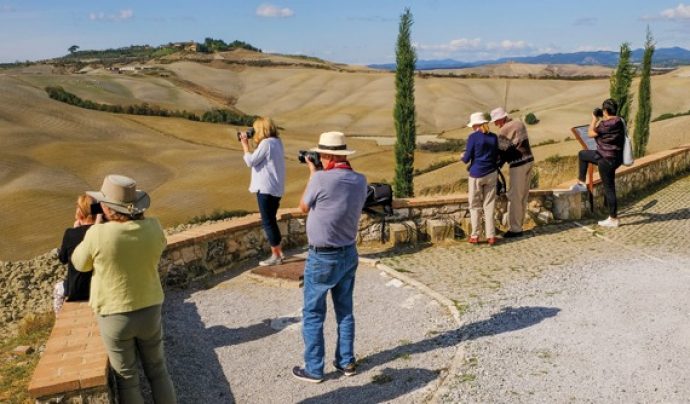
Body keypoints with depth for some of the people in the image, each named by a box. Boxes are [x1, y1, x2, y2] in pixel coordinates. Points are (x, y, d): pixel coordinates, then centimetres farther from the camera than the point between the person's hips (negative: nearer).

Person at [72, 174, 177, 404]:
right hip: (150, 311, 3)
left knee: (126, 378, 15)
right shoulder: (153, 228, -14)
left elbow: (80, 264, -2)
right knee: (158, 371, 20)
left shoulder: (98, 234, -22)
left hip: (115, 317, -2)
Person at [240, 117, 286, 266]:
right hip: (275, 188, 10)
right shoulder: (277, 142, 13)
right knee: (271, 221, 18)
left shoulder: (266, 143, -16)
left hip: (266, 189, -10)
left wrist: (245, 145, -3)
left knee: (268, 222, -3)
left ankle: (276, 256, 2)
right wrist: (249, 144, 12)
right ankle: (279, 251, 23)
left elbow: (250, 161, -14)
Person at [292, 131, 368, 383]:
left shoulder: (321, 179, -22)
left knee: (313, 315, 8)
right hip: (349, 254, 6)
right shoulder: (360, 181, -3)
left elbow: (304, 207, -4)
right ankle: (346, 362, 28)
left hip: (322, 258, -6)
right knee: (345, 311, 18)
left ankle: (314, 369, 16)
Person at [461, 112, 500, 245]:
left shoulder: (473, 137, -10)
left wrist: (462, 157, 14)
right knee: (489, 206, 8)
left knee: (475, 206, 8)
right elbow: (495, 157, 12)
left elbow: (466, 159, -8)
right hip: (491, 174, 4)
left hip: (476, 175, -4)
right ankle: (491, 236, 7)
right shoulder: (494, 137, 4)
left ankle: (474, 236, 10)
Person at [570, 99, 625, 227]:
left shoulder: (608, 124, -24)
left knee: (609, 189, -1)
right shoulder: (616, 121, 5)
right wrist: (600, 120, 18)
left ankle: (613, 219, 8)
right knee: (582, 154, 23)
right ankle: (581, 183, 28)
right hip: (606, 156, 10)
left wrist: (594, 118, -2)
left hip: (607, 160, -10)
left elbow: (591, 133, -13)